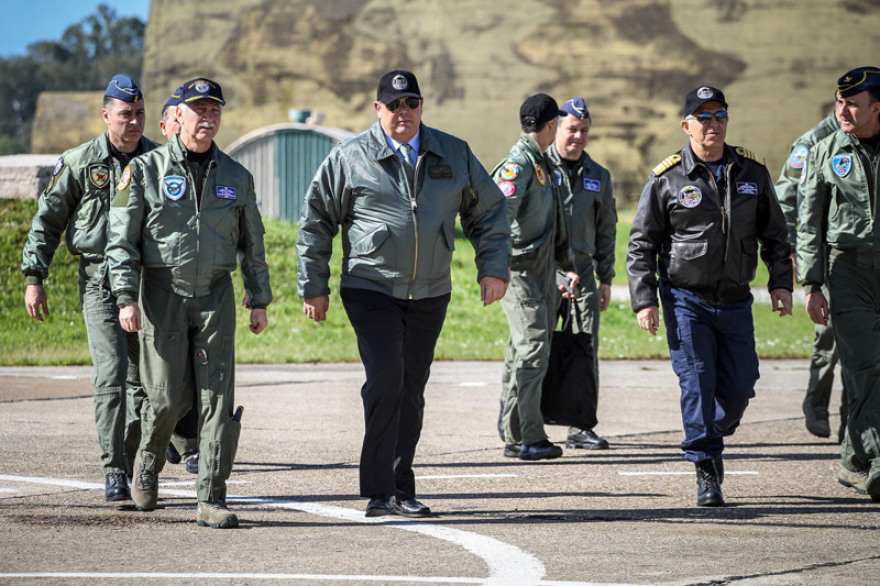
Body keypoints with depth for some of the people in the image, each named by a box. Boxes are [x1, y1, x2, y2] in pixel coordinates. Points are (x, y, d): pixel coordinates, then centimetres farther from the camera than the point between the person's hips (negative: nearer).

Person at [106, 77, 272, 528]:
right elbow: (122, 239, -3)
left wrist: (259, 301, 11)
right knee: (169, 396, -4)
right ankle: (149, 458, 28)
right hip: (163, 293, -2)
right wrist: (127, 298, -12)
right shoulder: (146, 170, 0)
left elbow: (252, 244, 16)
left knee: (218, 397, -7)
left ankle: (211, 499, -6)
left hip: (216, 296, 2)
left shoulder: (236, 177, 10)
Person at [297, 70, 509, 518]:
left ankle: (401, 489, 19)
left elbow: (488, 212, 16)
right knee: (385, 380, -18)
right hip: (371, 291, -4)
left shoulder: (454, 155, 7)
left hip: (430, 295, 4)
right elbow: (316, 221, 3)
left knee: (411, 392, 10)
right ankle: (379, 492, -15)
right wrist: (313, 287, 1)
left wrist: (493, 269, 5)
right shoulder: (350, 158, -2)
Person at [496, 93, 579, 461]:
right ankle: (527, 438, -14)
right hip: (520, 269, -10)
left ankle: (514, 434, 18)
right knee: (532, 348, -13)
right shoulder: (517, 165, -13)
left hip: (542, 271, 10)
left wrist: (567, 265, 26)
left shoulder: (542, 165, 19)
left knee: (530, 349, 12)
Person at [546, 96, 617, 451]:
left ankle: (581, 427, 4)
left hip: (583, 272, 4)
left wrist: (606, 279, 14)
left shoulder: (598, 177, 15)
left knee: (586, 350, -1)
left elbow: (606, 231, 19)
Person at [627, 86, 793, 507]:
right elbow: (641, 244, 0)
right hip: (686, 299, -3)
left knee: (739, 385, 2)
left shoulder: (752, 172, 5)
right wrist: (644, 300, -6)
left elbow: (774, 233, 14)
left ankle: (713, 436, 32)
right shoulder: (666, 179, -3)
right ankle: (706, 471, -2)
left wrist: (781, 282, 4)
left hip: (735, 301, 3)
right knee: (697, 382, -8)